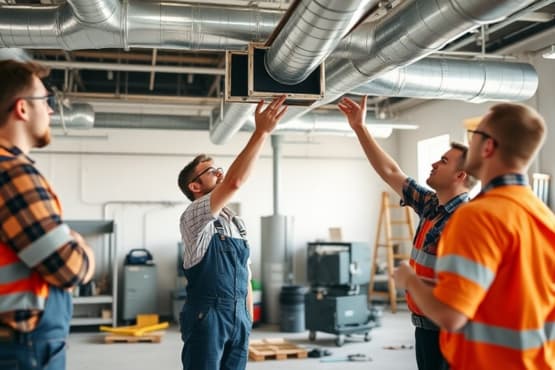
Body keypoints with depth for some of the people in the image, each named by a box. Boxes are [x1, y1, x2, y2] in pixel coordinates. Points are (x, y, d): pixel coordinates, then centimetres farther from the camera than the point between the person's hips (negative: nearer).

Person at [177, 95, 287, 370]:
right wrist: (262, 132, -24)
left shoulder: (237, 224, 16)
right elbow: (235, 182, -26)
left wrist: (248, 323, 14)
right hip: (206, 317, -7)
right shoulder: (194, 217, -9)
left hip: (238, 317, 7)